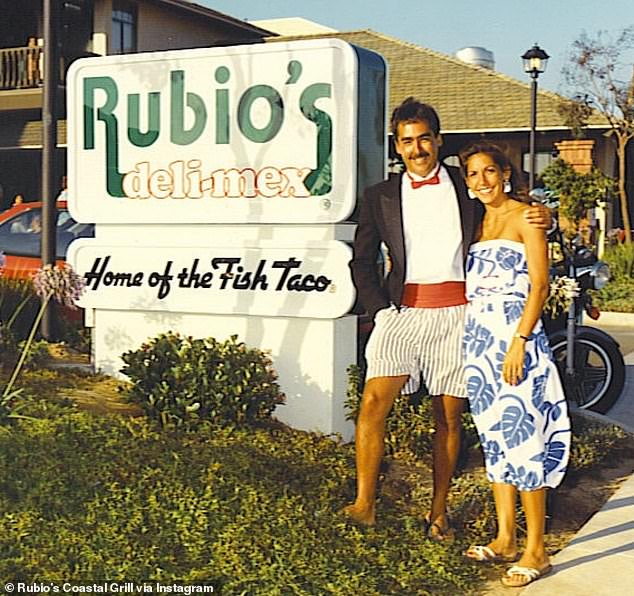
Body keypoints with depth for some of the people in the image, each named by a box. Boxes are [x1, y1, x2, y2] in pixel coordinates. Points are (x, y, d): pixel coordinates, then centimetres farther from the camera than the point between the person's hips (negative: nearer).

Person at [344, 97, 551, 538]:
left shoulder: (467, 187, 10)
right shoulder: (381, 197, 11)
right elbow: (362, 261, 12)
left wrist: (541, 217, -2)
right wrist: (381, 310, -1)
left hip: (456, 312, 0)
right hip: (403, 311, 0)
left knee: (448, 415, 4)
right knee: (374, 401, -17)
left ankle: (439, 513, 17)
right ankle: (364, 505, -11)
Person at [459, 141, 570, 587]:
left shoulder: (524, 217, -4)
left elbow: (539, 284, -11)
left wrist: (519, 341, -19)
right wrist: (470, 340, 9)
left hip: (516, 336, -7)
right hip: (478, 340, 7)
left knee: (523, 437, -7)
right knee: (495, 438, 10)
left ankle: (536, 550, 0)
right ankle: (505, 539, 18)